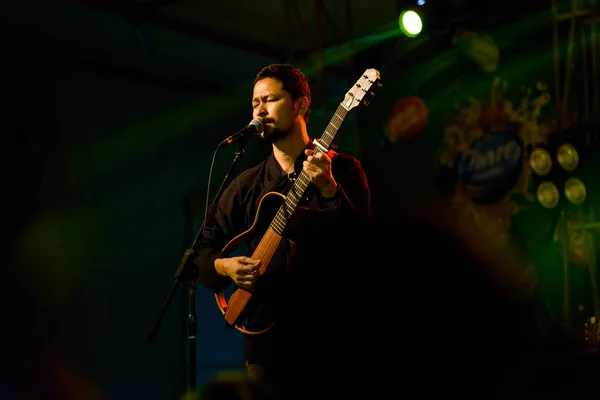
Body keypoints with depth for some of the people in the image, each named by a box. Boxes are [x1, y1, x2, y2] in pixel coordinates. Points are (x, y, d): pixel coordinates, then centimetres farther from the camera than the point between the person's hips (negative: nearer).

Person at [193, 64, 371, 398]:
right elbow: (205, 250, 13)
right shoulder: (247, 185, 11)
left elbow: (364, 244, -11)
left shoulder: (343, 169, 0)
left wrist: (327, 188, -23)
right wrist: (224, 266, -9)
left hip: (333, 333, -3)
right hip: (266, 336, 3)